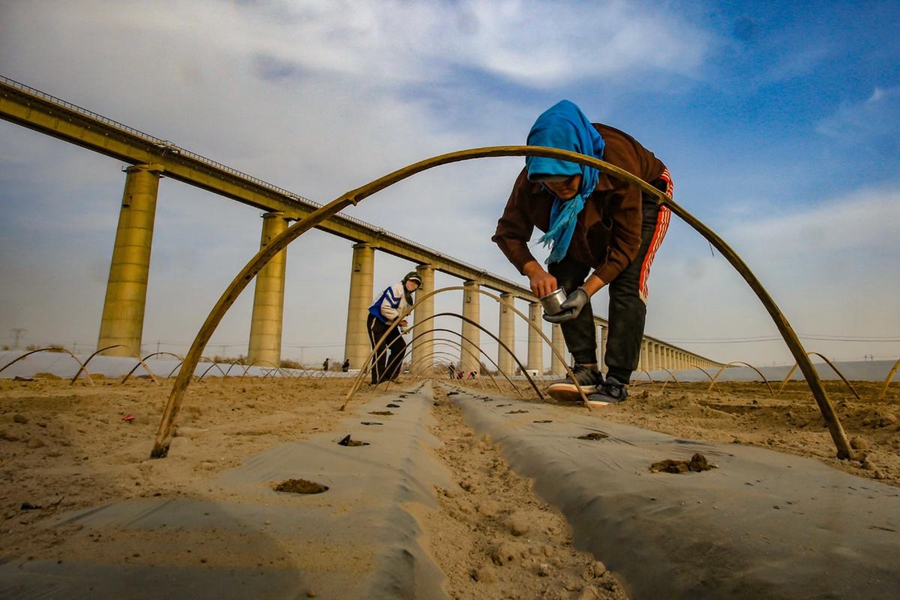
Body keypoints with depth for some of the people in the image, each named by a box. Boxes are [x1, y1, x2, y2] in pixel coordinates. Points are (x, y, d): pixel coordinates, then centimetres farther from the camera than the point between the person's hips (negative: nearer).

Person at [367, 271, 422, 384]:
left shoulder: (409, 298, 13)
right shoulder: (396, 289, -20)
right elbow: (385, 308, -27)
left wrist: (401, 322, 0)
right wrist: (398, 318, -25)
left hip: (389, 324, 10)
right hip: (376, 322, -10)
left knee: (400, 347, 2)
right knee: (380, 351, -13)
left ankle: (389, 375, 11)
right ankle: (377, 381, -8)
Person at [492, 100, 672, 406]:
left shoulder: (619, 165, -40)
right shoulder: (530, 180, -30)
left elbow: (626, 243, -34)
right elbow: (508, 233, -21)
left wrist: (587, 290, -42)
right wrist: (534, 271, -40)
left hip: (645, 200, -4)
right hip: (588, 218, 5)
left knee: (626, 282, -24)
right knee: (562, 278, -14)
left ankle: (617, 381, -20)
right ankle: (586, 370, -10)